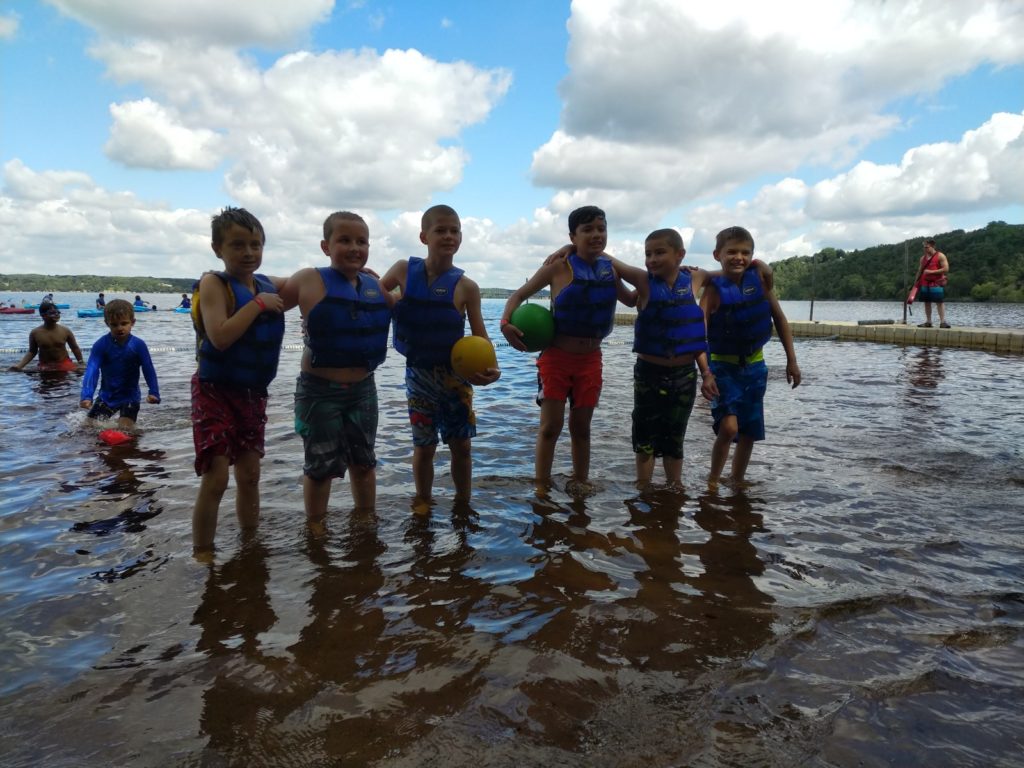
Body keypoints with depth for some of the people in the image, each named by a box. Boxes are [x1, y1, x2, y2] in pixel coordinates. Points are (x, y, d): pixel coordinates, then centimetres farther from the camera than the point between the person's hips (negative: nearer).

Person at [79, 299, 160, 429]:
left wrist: (154, 393, -24)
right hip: (106, 395, 2)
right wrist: (86, 396, -31)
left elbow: (149, 370, -12)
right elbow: (92, 370, -18)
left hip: (130, 396, -2)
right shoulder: (101, 344, -12)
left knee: (124, 428, -14)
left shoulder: (138, 345, -14)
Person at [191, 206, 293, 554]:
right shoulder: (214, 283, -11)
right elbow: (220, 337, -25)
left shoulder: (268, 285, 6)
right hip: (215, 391, -6)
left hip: (253, 393, 6)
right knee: (215, 479, -10)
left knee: (249, 476, 13)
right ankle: (202, 554, 4)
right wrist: (258, 304, -20)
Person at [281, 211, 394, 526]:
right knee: (321, 466, 8)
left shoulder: (376, 287, 2)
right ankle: (315, 529, 29)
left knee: (364, 462, 17)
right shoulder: (310, 281, -10)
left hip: (363, 389, 4)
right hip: (319, 391, -4)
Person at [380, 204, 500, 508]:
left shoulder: (466, 286, -9)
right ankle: (423, 503, 30)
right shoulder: (404, 270, -6)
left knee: (461, 445, 9)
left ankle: (463, 504, 29)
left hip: (456, 373, 0)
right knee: (424, 446, 8)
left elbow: (479, 335, -8)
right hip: (419, 373, 0)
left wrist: (489, 367, -24)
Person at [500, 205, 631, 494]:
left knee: (581, 426, 13)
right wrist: (506, 322, -24)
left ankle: (580, 484, 27)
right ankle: (541, 489, 9)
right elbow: (520, 295, -5)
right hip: (556, 358, -4)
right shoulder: (559, 267, -9)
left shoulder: (610, 269, 5)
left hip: (590, 360, 4)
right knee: (550, 427, -2)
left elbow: (633, 299, 21)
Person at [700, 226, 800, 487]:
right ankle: (713, 481, 2)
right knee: (728, 427, -20)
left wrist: (791, 360, 4)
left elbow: (780, 319, 4)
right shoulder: (715, 289, -14)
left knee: (749, 433, 11)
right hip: (724, 366, -4)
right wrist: (705, 373, -29)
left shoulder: (759, 279, -4)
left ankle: (737, 481, 30)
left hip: (755, 366, 4)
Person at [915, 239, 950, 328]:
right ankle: (928, 322, 12)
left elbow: (946, 269, -11)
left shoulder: (940, 256, -4)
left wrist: (931, 272, -16)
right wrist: (916, 283, 11)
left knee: (940, 302, -8)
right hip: (925, 283, 6)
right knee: (927, 302, 7)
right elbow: (920, 271, 18)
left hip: (937, 283, -6)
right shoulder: (923, 258, 14)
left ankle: (942, 322, -10)